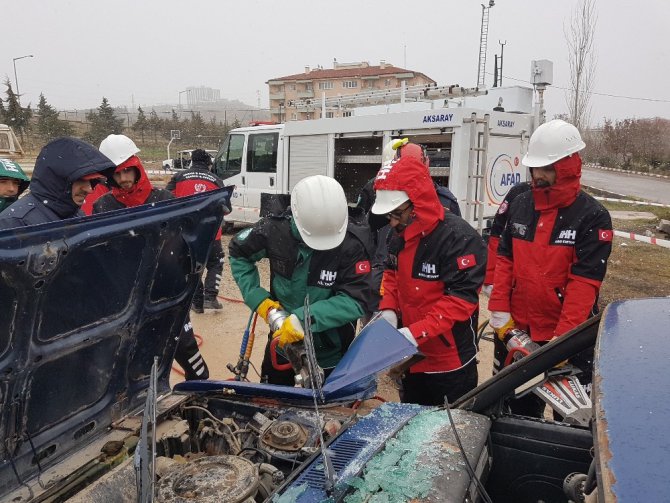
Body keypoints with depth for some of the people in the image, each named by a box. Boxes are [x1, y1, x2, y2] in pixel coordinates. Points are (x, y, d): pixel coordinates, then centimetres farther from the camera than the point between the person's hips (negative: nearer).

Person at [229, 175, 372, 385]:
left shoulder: (351, 248, -26)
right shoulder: (275, 230, -18)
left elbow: (354, 301, -29)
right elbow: (238, 253, -2)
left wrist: (303, 318, -38)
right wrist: (258, 299, -12)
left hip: (330, 344, -2)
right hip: (282, 334, 3)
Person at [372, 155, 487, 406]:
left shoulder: (459, 238, -23)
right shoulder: (398, 237, 2)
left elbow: (461, 299, -26)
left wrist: (415, 333, -29)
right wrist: (388, 311, -4)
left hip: (451, 363, -7)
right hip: (410, 357, 7)